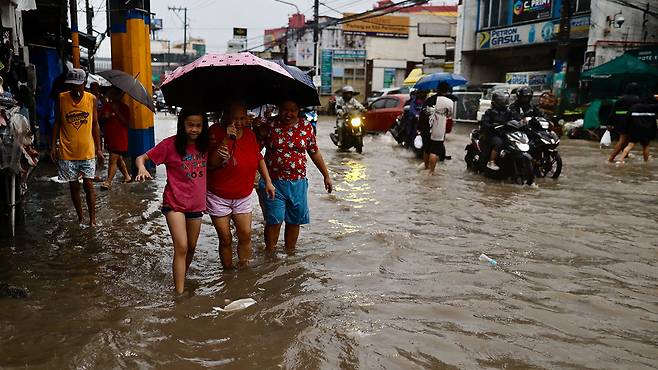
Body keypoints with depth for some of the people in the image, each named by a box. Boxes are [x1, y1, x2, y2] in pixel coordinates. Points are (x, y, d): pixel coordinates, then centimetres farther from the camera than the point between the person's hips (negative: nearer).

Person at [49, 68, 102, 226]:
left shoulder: (91, 99, -2)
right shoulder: (62, 98, -2)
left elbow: (95, 124, 5)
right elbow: (57, 123, 4)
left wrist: (98, 148, 4)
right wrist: (53, 146, -1)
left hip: (87, 151, -1)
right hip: (67, 152, 1)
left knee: (88, 184, -2)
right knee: (74, 186, 9)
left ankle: (92, 219, 8)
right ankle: (80, 217, 23)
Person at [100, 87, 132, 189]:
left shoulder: (124, 107, -6)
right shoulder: (107, 105, 9)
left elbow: (126, 122, -15)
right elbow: (101, 119, 14)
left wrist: (117, 112, -22)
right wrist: (105, 116, -9)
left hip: (120, 138, -7)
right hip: (109, 137, 7)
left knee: (113, 159, -11)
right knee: (118, 158, 17)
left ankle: (108, 182, -12)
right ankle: (127, 176, 31)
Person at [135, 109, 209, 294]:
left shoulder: (204, 145, -1)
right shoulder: (170, 144, -13)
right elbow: (141, 158, -10)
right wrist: (141, 168, -32)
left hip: (196, 203, 5)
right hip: (175, 203, -5)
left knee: (192, 247, 16)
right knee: (181, 247, -14)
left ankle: (181, 279, 39)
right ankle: (179, 293, -7)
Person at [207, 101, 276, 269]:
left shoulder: (249, 133, 0)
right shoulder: (216, 132, -15)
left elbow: (259, 158, 14)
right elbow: (212, 164, -24)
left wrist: (268, 182, 11)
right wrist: (226, 140, -31)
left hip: (243, 197, 4)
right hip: (218, 197, -4)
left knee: (245, 235, 2)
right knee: (225, 239, 3)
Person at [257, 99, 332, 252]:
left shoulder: (306, 126, 4)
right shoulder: (269, 125, -2)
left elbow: (314, 152, 11)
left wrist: (326, 175, 13)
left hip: (298, 183, 2)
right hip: (273, 183, -2)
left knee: (294, 221, 11)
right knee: (274, 220, -1)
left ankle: (290, 252, 28)